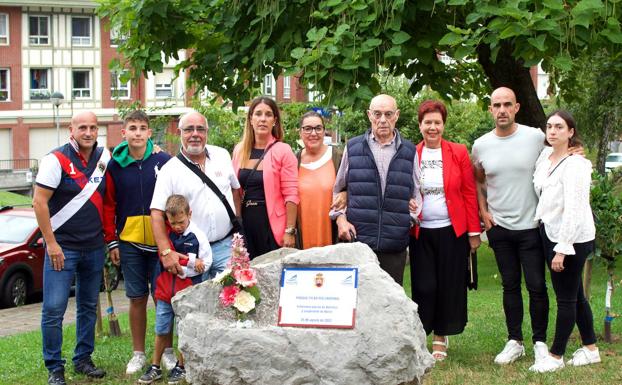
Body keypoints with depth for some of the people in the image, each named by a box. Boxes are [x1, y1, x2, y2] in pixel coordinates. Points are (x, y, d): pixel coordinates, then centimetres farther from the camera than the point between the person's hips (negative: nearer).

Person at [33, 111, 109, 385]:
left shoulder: (105, 157, 4)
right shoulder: (57, 160, -11)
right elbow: (39, 202, -12)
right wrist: (51, 243, -15)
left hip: (94, 247, 6)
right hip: (62, 247, -5)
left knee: (89, 306, 13)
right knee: (54, 309, -6)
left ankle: (83, 359, 26)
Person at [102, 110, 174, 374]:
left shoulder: (164, 162, -2)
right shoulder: (114, 166, 2)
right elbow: (108, 205, 5)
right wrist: (111, 242, 2)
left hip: (160, 241, -1)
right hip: (129, 243, 1)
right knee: (137, 298, 8)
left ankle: (167, 350, 18)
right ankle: (138, 354, 18)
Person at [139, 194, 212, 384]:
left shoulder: (198, 236, -7)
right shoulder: (166, 234, 0)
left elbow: (205, 263, -6)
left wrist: (182, 269, -13)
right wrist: (190, 261, -17)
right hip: (165, 290, 3)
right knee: (161, 331, 9)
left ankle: (180, 367, 22)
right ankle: (155, 368, 19)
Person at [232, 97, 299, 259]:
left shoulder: (283, 151, -6)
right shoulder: (239, 150, 7)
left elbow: (291, 195, -9)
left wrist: (290, 231, -13)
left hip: (271, 223, -4)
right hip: (245, 222, 4)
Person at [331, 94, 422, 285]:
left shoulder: (409, 151, 11)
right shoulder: (353, 148, 9)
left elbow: (416, 194, 18)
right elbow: (337, 189, 16)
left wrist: (411, 218, 2)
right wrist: (340, 217, 2)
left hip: (395, 246, 1)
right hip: (356, 241, -1)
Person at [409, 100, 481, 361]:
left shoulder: (458, 153, 0)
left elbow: (469, 193, 1)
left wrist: (474, 231, -3)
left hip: (452, 231, 0)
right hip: (421, 232, 0)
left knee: (449, 286, 5)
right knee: (423, 286, 1)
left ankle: (441, 337, 19)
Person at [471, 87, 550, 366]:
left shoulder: (536, 137, -8)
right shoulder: (480, 146, 1)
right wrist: (483, 210, 7)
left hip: (531, 225, -3)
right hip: (499, 227, 3)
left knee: (536, 286, 0)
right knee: (510, 286, 11)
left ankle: (540, 342, 14)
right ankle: (514, 342, 20)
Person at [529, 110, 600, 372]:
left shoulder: (575, 164, -18)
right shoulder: (544, 156, 6)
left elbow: (573, 210, -21)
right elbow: (541, 192, 20)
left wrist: (562, 249, -22)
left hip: (572, 238, -8)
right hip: (550, 233, 8)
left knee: (566, 298, 1)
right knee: (575, 295, 17)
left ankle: (556, 356, 10)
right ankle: (590, 349, 29)